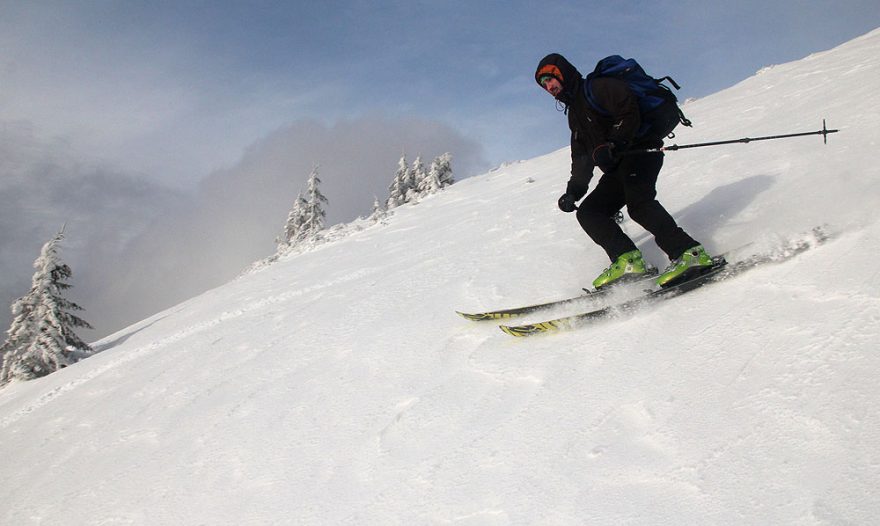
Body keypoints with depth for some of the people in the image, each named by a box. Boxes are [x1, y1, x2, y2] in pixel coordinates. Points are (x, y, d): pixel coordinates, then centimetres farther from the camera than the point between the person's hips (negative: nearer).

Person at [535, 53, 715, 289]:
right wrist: (573, 191, 12)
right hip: (617, 167, 10)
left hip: (640, 151, -9)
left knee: (638, 203, -32)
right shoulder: (574, 113, 24)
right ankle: (627, 260, -17)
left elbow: (629, 111, -18)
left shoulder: (596, 88, -3)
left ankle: (689, 253, -33)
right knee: (588, 212, -2)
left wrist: (611, 147, -26)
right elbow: (581, 158, 23)